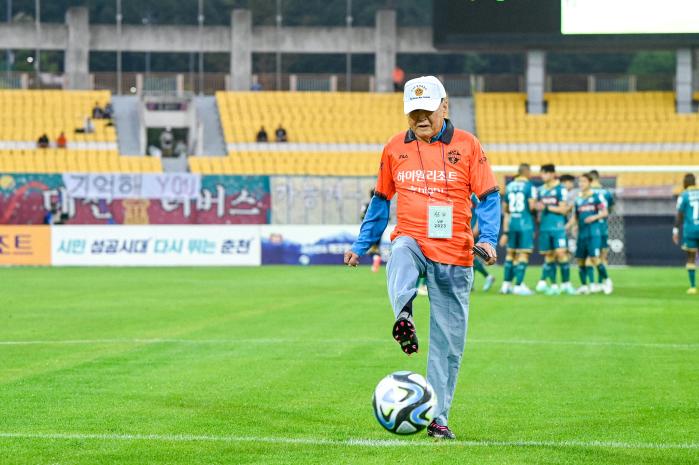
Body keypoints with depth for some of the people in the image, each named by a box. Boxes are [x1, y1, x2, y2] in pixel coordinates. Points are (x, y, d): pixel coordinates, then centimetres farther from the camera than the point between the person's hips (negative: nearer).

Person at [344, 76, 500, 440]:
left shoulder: (467, 145, 2)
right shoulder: (395, 148, 9)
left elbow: (488, 196, 0)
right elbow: (380, 200, 20)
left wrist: (488, 238, -15)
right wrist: (362, 245, 18)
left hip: (454, 253, -1)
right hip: (412, 240, 1)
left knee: (448, 342, 0)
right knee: (400, 257, -39)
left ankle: (437, 417, 8)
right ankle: (403, 316, -65)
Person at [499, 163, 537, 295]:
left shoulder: (509, 186, 10)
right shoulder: (529, 186, -7)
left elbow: (505, 208, 14)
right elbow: (532, 206, -16)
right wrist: (538, 206, 7)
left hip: (511, 222, 5)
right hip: (525, 222, -5)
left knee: (511, 253, 14)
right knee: (523, 254, -2)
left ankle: (506, 284, 16)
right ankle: (518, 286, -5)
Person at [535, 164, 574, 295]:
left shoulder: (560, 189, -3)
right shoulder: (541, 190, 14)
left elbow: (563, 210, -8)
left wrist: (546, 207, -9)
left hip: (558, 227, -5)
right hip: (544, 227, 5)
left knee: (561, 253, -10)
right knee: (549, 256, 5)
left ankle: (566, 284, -2)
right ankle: (553, 285, 9)